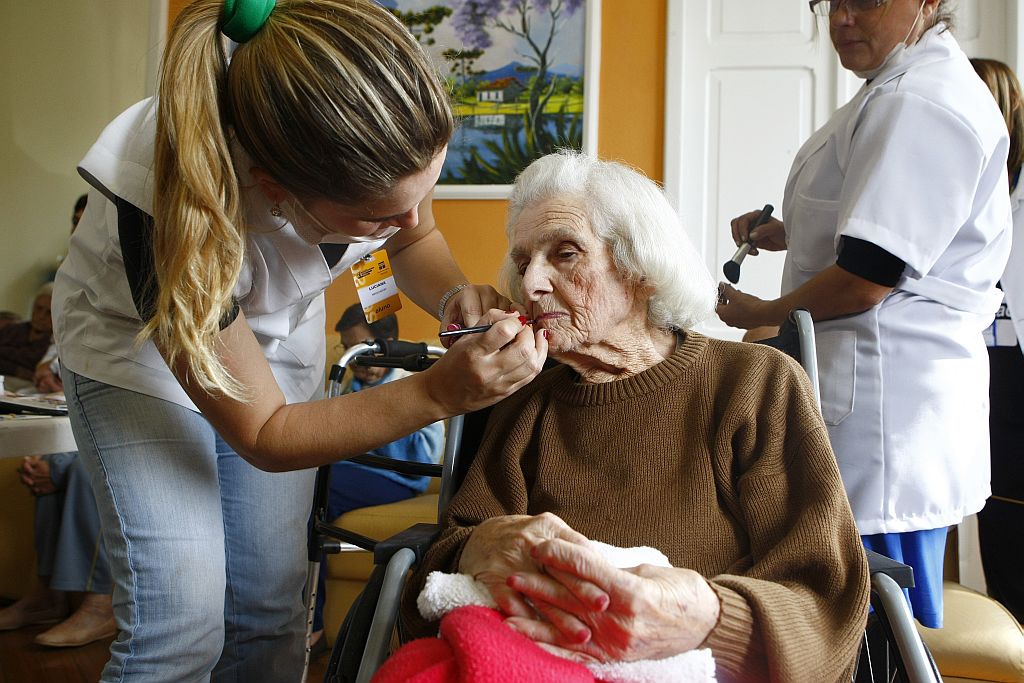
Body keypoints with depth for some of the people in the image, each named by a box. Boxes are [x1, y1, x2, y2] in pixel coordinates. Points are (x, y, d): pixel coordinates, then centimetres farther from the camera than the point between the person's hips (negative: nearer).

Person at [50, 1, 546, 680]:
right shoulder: (166, 211, -40)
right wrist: (439, 392, -38)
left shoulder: (384, 141, -28)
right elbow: (264, 435, -27)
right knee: (184, 615, -15)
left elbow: (417, 241, -2)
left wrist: (456, 295, -25)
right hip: (138, 340, -4)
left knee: (272, 605, 0)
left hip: (279, 334, 4)